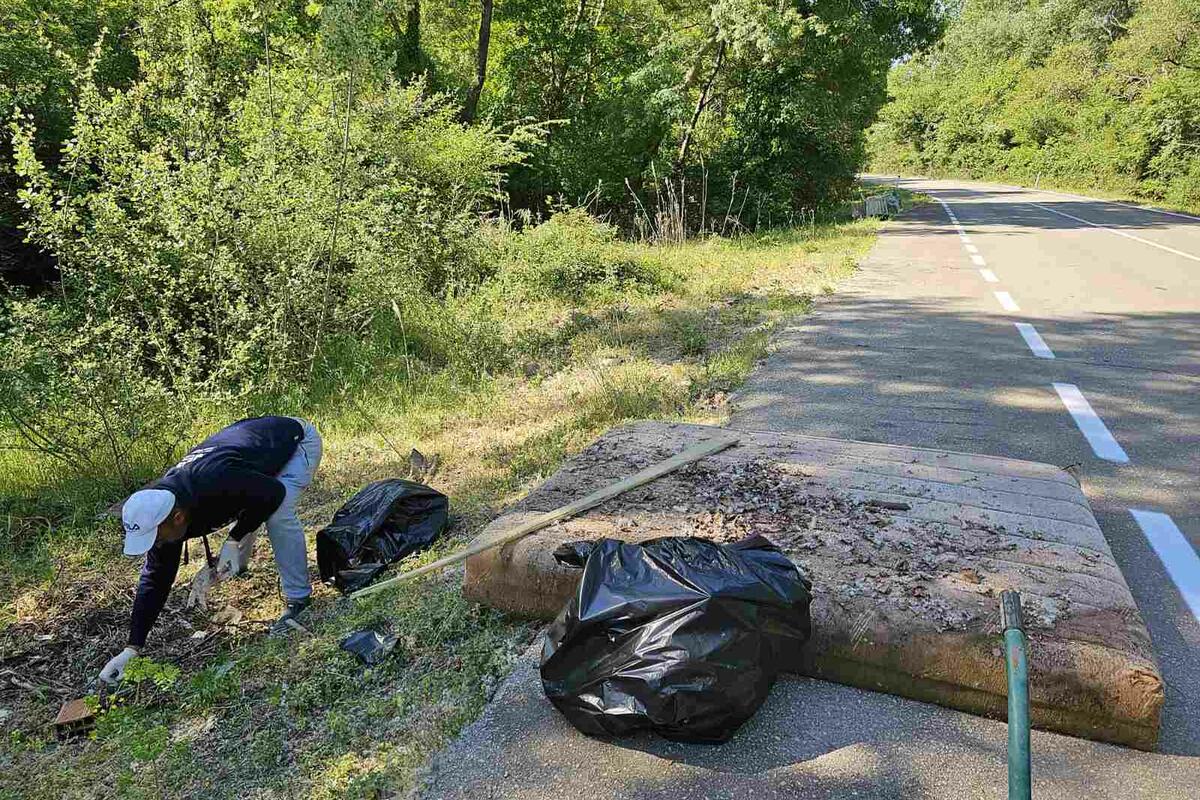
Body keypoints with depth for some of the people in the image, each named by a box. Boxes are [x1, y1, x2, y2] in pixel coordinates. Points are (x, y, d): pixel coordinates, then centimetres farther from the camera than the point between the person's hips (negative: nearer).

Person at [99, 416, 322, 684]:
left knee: (279, 516, -24)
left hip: (296, 439, -7)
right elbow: (155, 579, -9)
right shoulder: (161, 511, -15)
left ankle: (298, 598, -9)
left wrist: (233, 541, -22)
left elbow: (274, 493, -26)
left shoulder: (217, 482, -41)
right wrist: (131, 649, -11)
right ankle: (239, 566, 43)